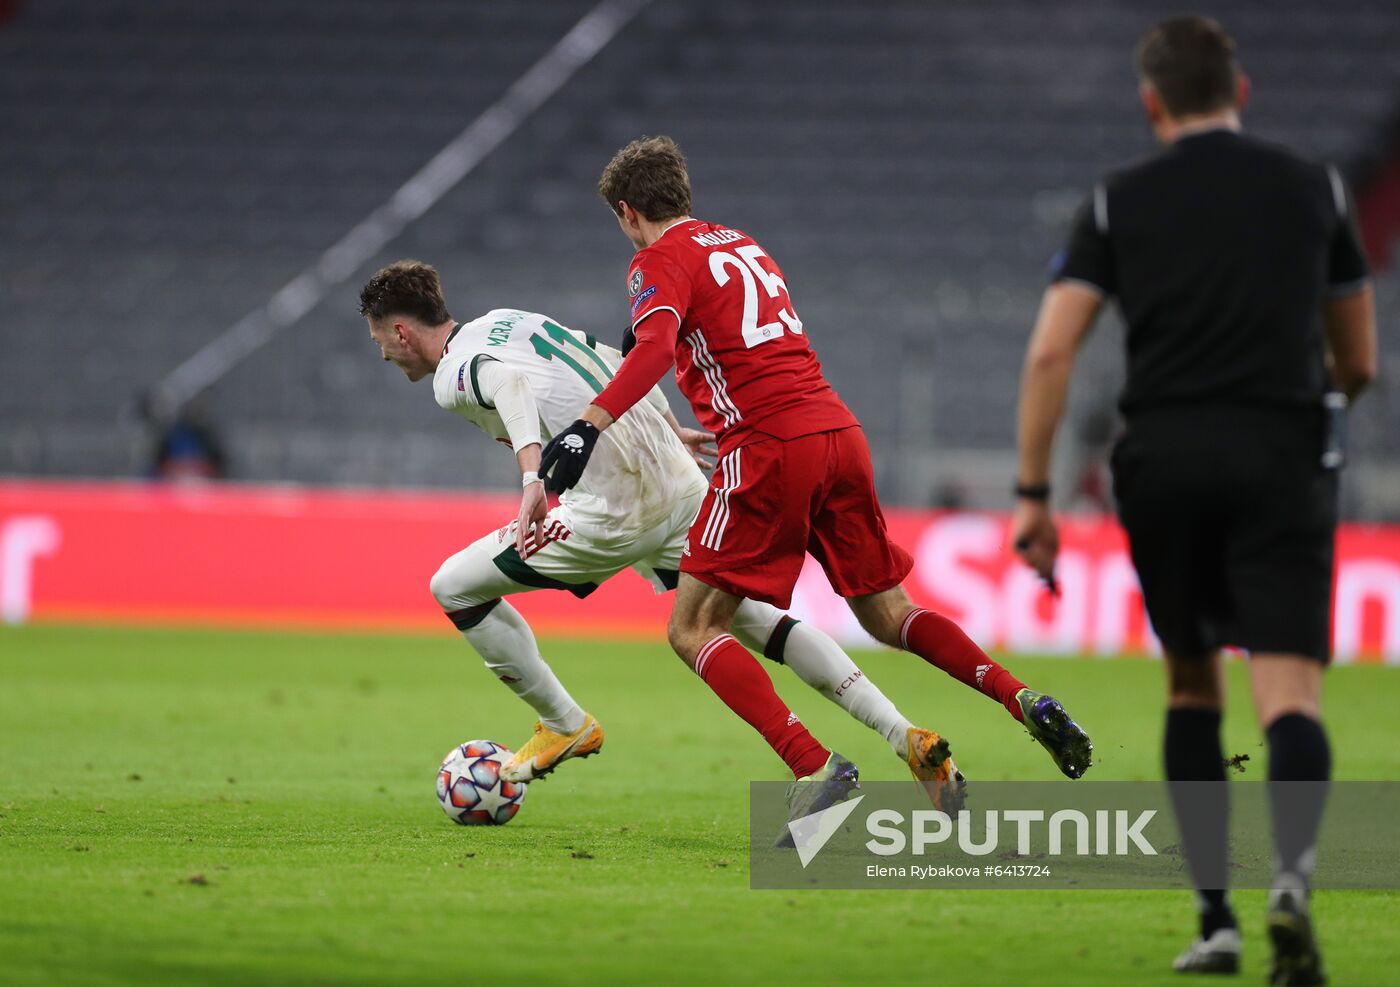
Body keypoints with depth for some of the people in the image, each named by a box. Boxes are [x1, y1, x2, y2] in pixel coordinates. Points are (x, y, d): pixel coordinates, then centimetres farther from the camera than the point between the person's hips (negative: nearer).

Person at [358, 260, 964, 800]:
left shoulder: (453, 376, -5)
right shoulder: (506, 320, 21)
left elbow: (508, 386, -29)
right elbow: (613, 363, 26)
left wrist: (531, 478, -44)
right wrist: (669, 428, 38)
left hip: (615, 511, -9)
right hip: (679, 484, 9)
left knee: (454, 588, 5)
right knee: (754, 619, 15)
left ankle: (566, 727, 14)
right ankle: (907, 740, 5)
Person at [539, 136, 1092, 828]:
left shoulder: (661, 261, 0)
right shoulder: (742, 246, 23)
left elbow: (654, 348, -20)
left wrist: (590, 425, -32)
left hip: (771, 449, -7)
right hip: (839, 433, 7)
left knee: (693, 631, -2)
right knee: (888, 616, 20)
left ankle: (815, 769, -18)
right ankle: (1026, 702, 4)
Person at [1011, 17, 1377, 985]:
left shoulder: (1119, 201, 8)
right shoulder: (1315, 188, 11)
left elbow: (1050, 352, -2)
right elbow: (1360, 365, 16)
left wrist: (1033, 493, 1)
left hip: (1163, 459, 1)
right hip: (1282, 456, -1)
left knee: (1192, 687, 18)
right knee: (1290, 694, -10)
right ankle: (1292, 876, -37)